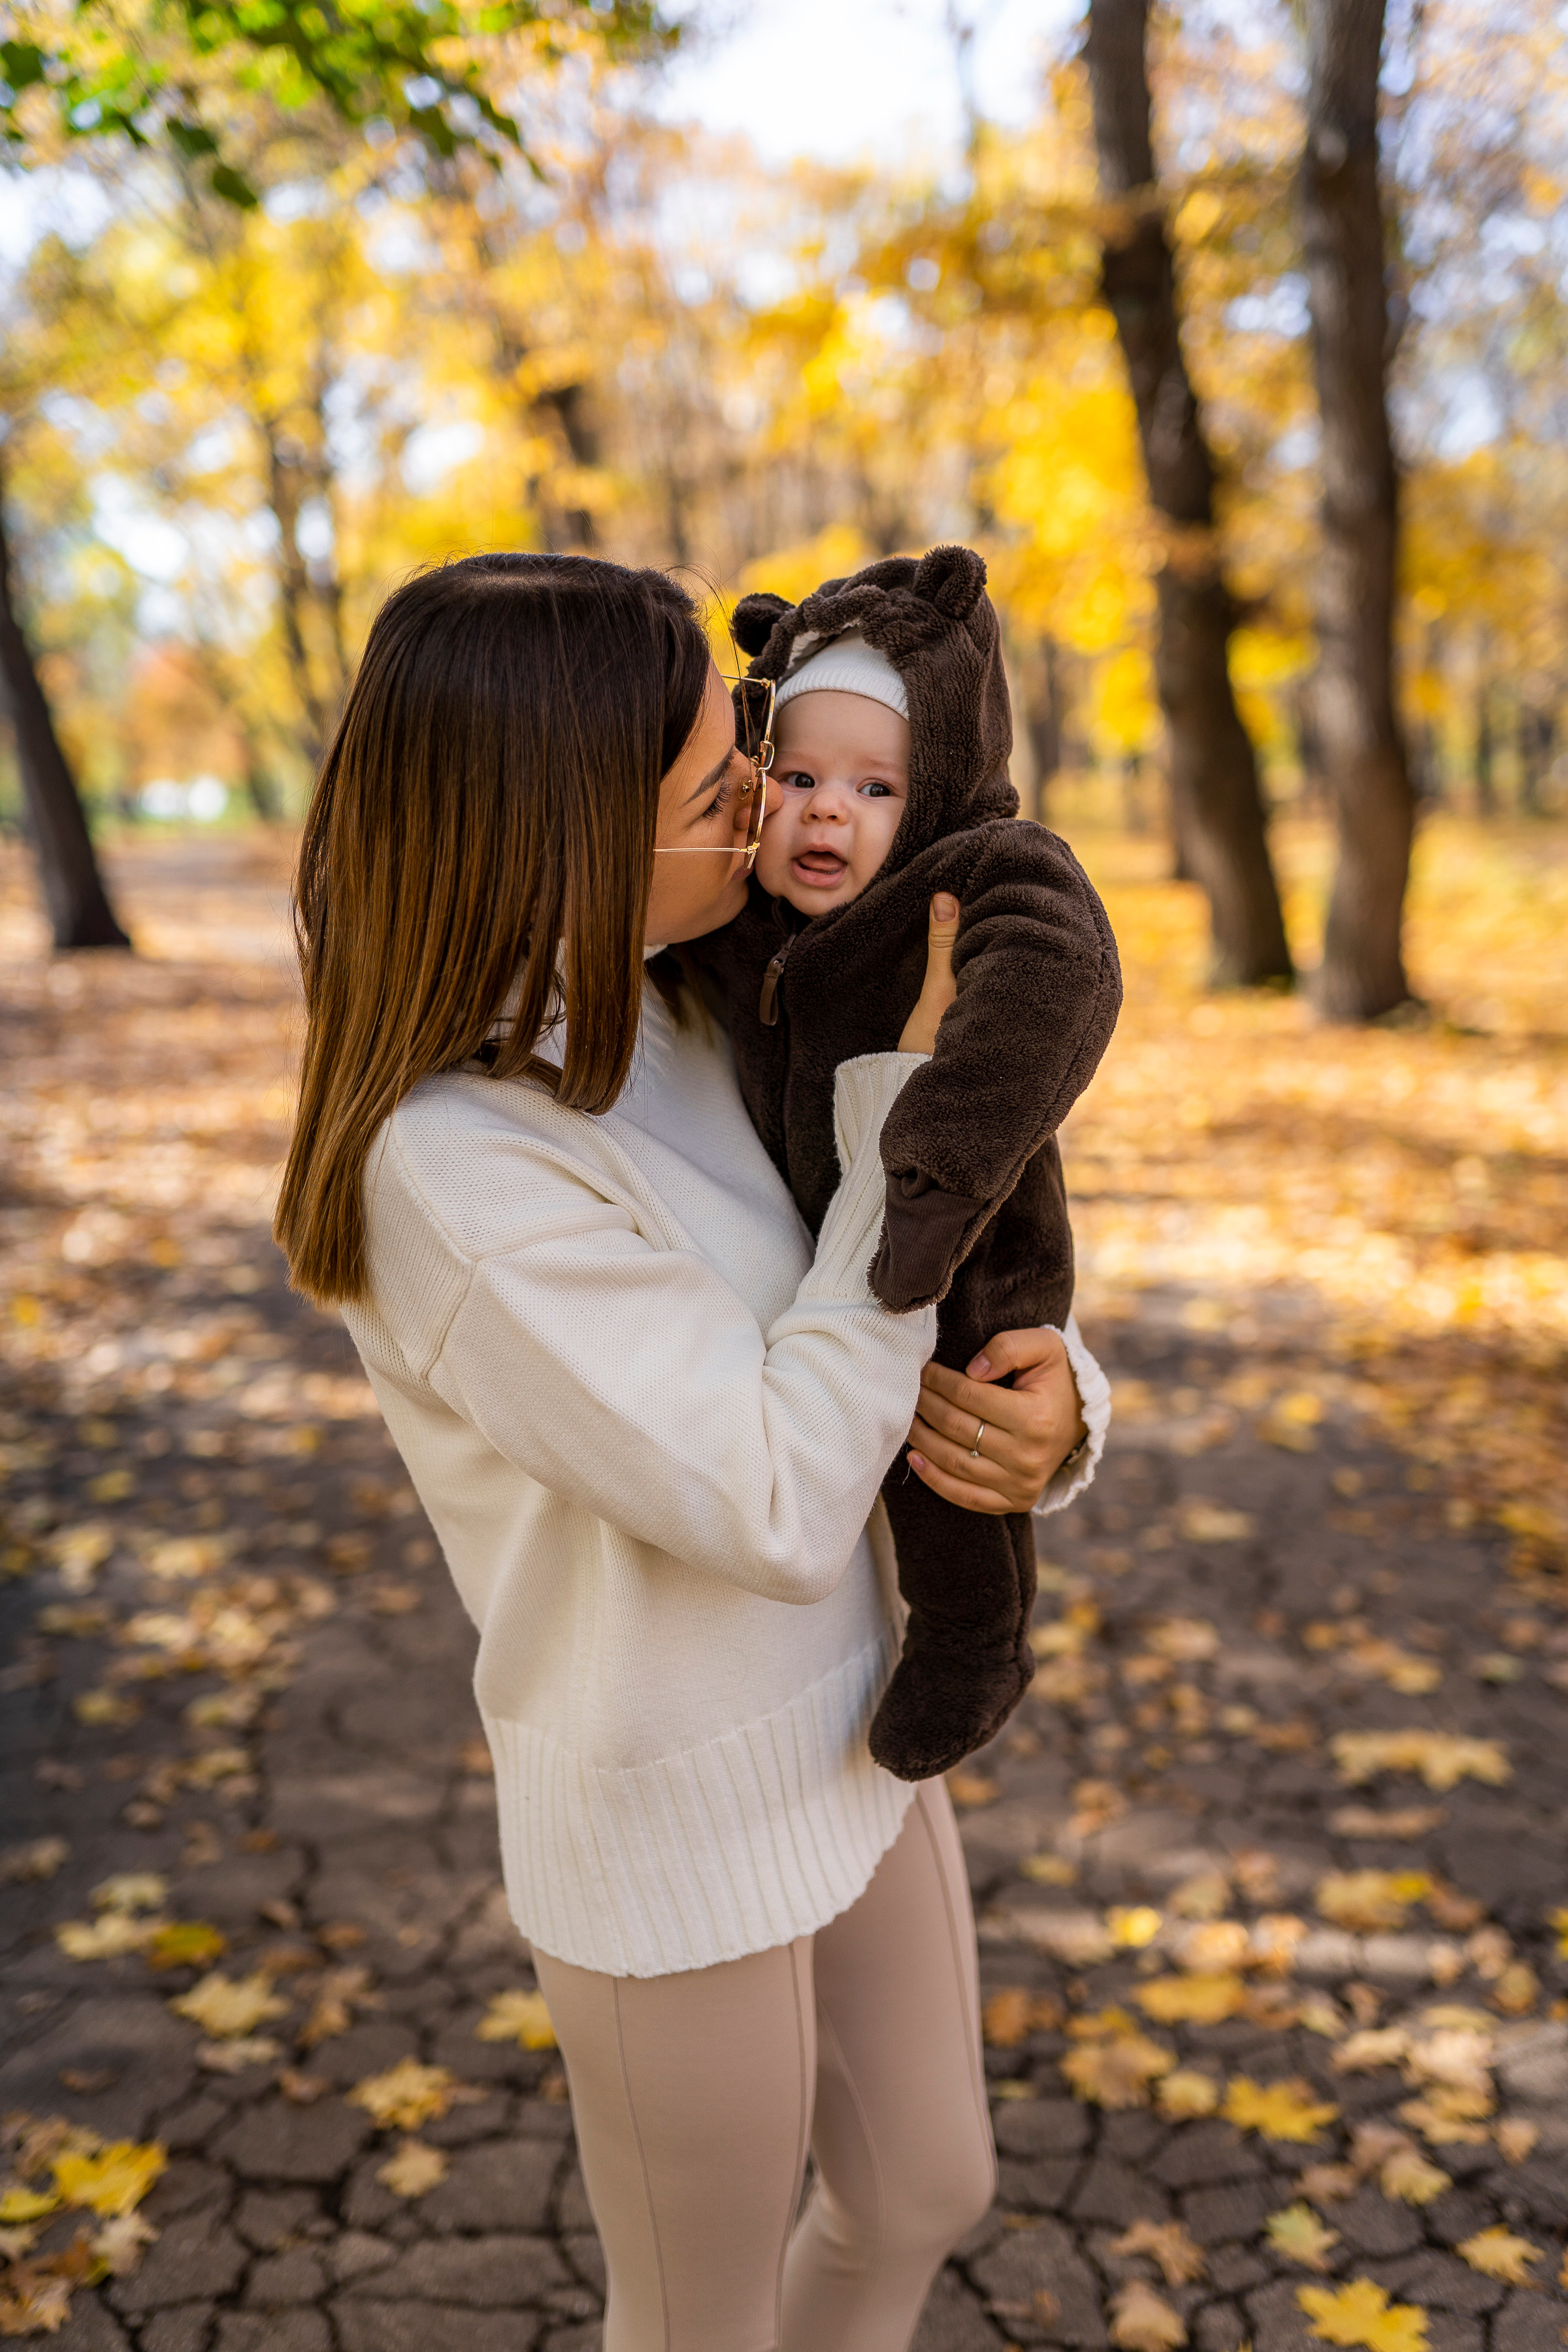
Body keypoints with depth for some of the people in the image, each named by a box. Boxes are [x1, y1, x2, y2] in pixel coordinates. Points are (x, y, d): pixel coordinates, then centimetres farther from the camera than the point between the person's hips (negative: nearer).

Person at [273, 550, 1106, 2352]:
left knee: (923, 2192, 27)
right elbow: (779, 1508, -29)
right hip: (678, 1824, -7)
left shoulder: (668, 1024, -5)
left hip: (847, 1732, 7)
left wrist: (1049, 1403, -22)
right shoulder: (454, 1172, -29)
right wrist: (904, 1104, -25)